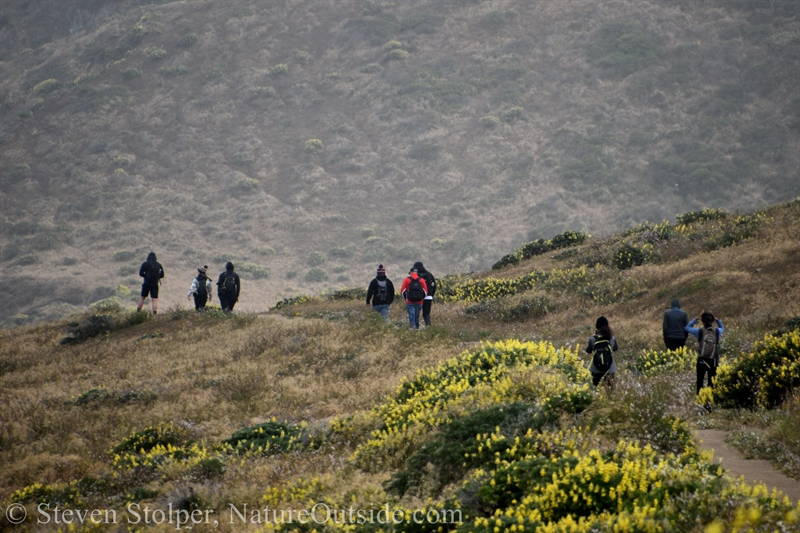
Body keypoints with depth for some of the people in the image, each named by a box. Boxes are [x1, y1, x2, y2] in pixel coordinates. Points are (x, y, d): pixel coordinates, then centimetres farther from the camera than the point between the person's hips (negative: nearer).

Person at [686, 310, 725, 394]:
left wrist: (696, 318, 4)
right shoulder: (717, 331, -6)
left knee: (700, 381, 12)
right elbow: (722, 328, 20)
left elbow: (688, 327, 5)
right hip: (713, 361, 1)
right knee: (712, 382, 11)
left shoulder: (700, 331, -11)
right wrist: (717, 319, 10)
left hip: (702, 360, -1)